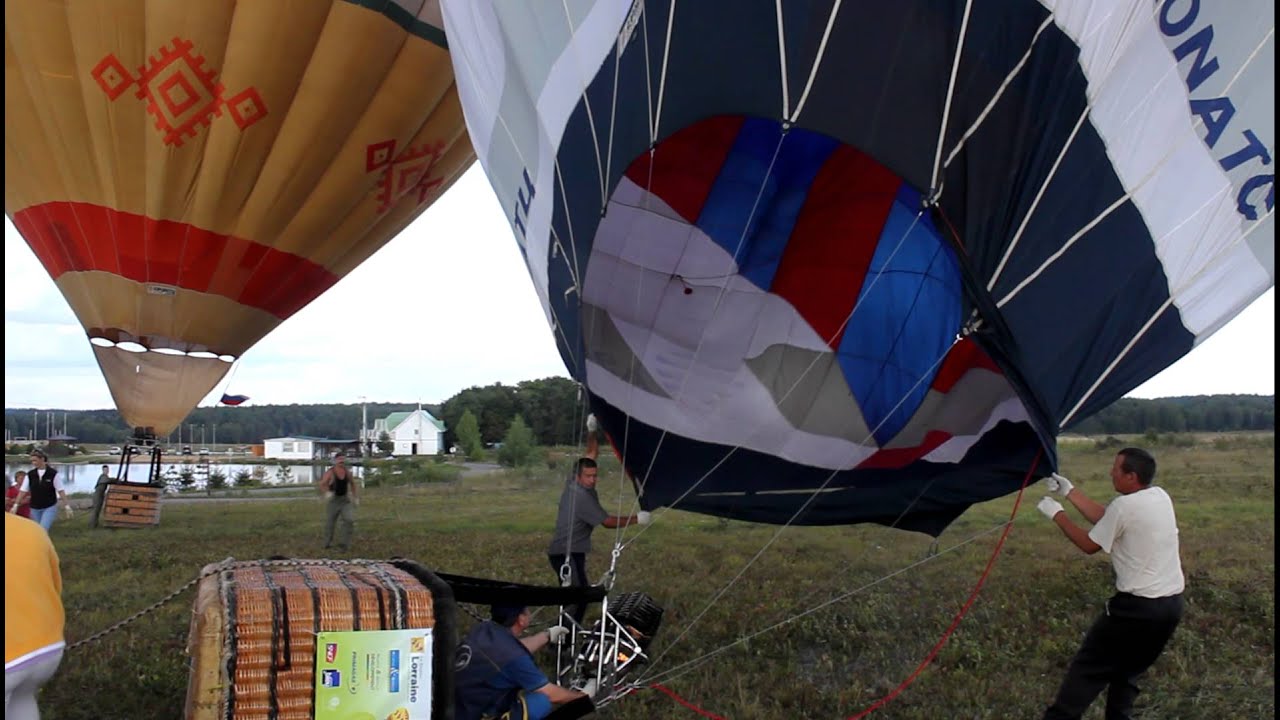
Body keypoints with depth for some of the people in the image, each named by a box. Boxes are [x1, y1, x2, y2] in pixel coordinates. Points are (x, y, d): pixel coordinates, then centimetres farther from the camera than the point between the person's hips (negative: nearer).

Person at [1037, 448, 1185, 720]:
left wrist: (1057, 515, 5)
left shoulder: (1124, 505, -18)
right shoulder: (1160, 497, 6)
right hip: (1172, 604, 8)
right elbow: (1106, 519, 15)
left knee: (1089, 666, 4)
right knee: (1129, 669, 20)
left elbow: (1090, 545, -5)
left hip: (1138, 606, -8)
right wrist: (1070, 491, 16)